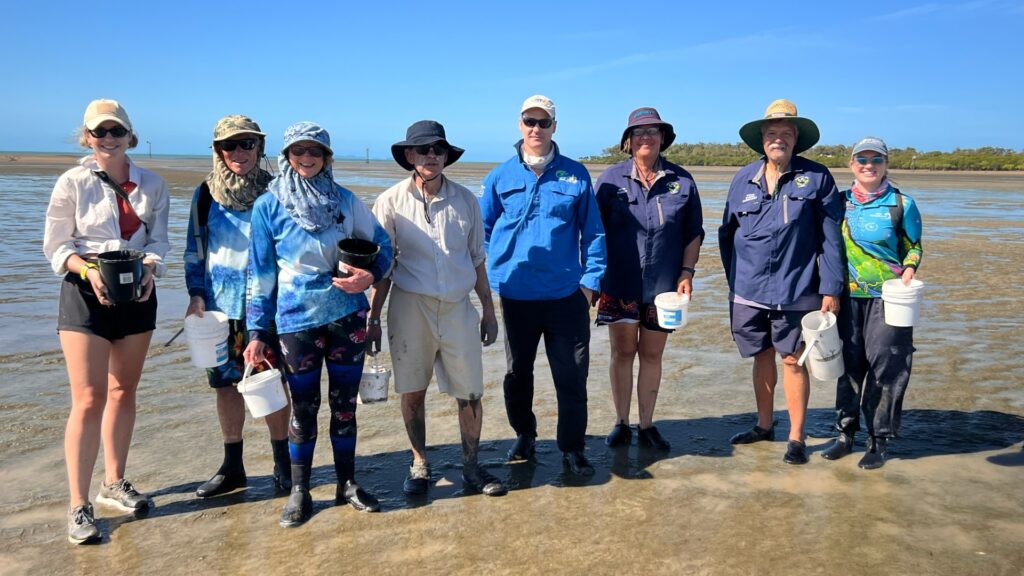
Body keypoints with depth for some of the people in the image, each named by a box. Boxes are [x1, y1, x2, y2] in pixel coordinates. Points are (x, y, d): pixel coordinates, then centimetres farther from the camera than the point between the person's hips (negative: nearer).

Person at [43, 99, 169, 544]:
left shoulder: (152, 185, 3)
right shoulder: (72, 183, -5)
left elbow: (159, 239, 3)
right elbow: (55, 245, -4)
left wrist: (149, 269, -18)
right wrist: (88, 271, -21)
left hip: (137, 294, 4)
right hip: (85, 294, -4)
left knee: (124, 391, 14)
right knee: (89, 399, -8)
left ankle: (113, 483, 29)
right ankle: (79, 505, 1)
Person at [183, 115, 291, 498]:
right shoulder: (206, 194, 4)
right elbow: (195, 250, 9)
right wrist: (196, 295, -3)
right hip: (220, 304, 3)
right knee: (225, 384, 9)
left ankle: (282, 463, 18)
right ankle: (232, 466, 24)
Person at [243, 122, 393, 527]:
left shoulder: (345, 200, 2)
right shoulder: (268, 206, -2)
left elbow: (382, 244, 8)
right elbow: (261, 273, 1)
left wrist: (371, 275, -13)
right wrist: (257, 332, -1)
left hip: (347, 316, 2)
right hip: (297, 319, -2)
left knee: (345, 402, 10)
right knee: (303, 407, 5)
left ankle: (347, 483, 25)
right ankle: (299, 492, 21)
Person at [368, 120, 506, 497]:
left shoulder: (465, 200, 4)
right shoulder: (391, 202, -1)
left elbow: (477, 260, 11)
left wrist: (489, 310, 11)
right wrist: (373, 317, 1)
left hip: (458, 307, 2)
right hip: (410, 307, -1)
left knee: (470, 394, 5)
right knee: (412, 392, 8)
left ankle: (471, 467, 23)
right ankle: (419, 465, 27)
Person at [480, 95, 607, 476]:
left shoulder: (575, 174, 2)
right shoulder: (501, 176, 4)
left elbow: (593, 231, 5)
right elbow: (484, 228, 12)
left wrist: (591, 277, -1)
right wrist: (496, 268, 0)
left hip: (566, 293, -1)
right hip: (516, 294, 1)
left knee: (572, 375, 3)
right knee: (517, 372, 15)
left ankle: (572, 448, 18)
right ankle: (524, 435, 35)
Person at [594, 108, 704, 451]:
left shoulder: (681, 181, 5)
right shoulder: (611, 179, 0)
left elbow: (694, 233, 9)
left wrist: (687, 273, -1)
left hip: (663, 286, 1)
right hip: (619, 283, -1)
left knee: (652, 355, 10)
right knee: (623, 353, 6)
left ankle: (647, 425, 21)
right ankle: (621, 424, 18)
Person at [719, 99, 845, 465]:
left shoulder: (816, 177, -3)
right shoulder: (744, 179, 6)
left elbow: (831, 237, -4)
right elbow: (727, 234, 13)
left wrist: (831, 289, -7)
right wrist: (734, 280, 9)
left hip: (795, 290, -3)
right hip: (749, 291, 3)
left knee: (793, 360, 2)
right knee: (762, 356, 15)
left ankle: (796, 437, 15)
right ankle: (764, 425, 31)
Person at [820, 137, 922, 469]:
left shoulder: (902, 204, -1)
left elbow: (914, 246, 8)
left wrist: (910, 268, -13)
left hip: (887, 298, -3)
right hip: (848, 297, 3)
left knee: (885, 368, -1)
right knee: (848, 365, 9)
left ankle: (878, 442, 11)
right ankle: (845, 433, 22)